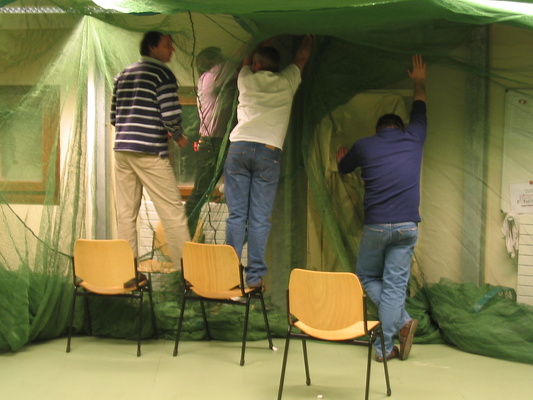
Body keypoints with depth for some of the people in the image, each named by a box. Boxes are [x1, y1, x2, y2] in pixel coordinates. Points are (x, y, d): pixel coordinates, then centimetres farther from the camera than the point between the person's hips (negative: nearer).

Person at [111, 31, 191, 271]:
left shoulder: (123, 75, 18)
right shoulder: (162, 73, -4)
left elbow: (114, 116, 19)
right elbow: (170, 114, -14)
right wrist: (179, 137, 5)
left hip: (121, 149, 7)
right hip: (150, 152, -7)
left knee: (126, 214, 9)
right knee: (172, 211, -2)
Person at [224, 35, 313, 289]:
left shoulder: (246, 80, 14)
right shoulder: (287, 82, 12)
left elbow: (247, 60, 37)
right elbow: (302, 56, 31)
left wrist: (269, 39, 50)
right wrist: (308, 37, 50)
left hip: (239, 147, 1)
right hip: (268, 152, -1)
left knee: (236, 215, 2)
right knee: (260, 218, -1)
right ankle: (255, 276, -1)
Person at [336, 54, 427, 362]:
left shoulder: (364, 146, 3)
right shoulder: (413, 139, 6)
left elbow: (343, 168, 24)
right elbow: (420, 109, 26)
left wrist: (340, 157, 47)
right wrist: (420, 81, 44)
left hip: (375, 226, -1)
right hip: (407, 226, 1)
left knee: (367, 277, 18)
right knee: (395, 286, 4)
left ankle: (402, 321, 3)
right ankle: (385, 347, 3)